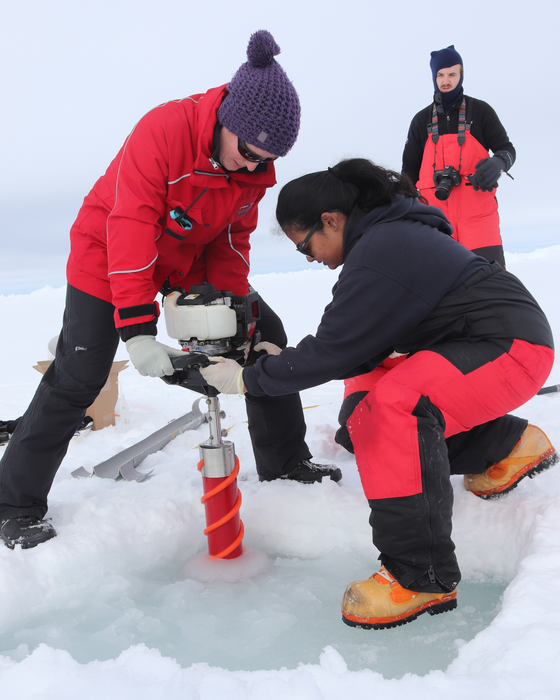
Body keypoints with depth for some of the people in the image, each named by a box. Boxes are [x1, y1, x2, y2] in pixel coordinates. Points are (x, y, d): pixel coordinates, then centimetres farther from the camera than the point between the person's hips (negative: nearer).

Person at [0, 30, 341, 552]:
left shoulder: (257, 163, -10)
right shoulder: (163, 131, -30)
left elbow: (232, 242, -4)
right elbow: (131, 229, -34)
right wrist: (138, 330, -38)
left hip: (191, 259, 6)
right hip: (108, 253, -6)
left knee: (264, 334, -1)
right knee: (78, 378, -11)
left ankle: (285, 463, 14)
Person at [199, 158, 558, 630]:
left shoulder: (379, 254, -21)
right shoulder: (389, 232, 11)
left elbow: (335, 349, -19)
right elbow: (360, 348, 13)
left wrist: (249, 379, -8)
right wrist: (288, 363, 8)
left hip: (513, 347, -10)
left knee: (395, 407, -33)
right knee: (367, 424, 8)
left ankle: (422, 578, -24)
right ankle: (510, 446, 22)